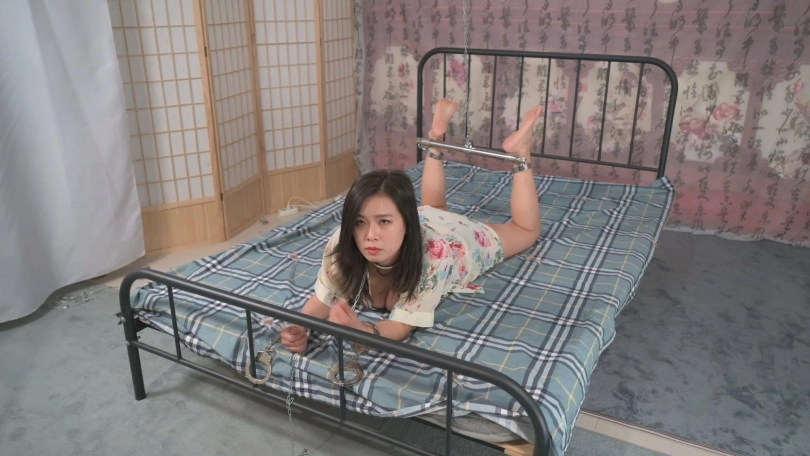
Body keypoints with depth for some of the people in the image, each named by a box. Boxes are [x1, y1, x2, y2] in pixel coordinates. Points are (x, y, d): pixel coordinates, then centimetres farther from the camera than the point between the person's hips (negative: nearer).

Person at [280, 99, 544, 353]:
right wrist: (299, 329, -49)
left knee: (526, 231, 24)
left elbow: (403, 325, -44)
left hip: (463, 238, -3)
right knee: (432, 207, 39)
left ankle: (519, 151, 29)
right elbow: (323, 299, -28)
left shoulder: (433, 256, -49)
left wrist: (361, 330, -64)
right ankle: (436, 139, 46)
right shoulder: (342, 246, -40)